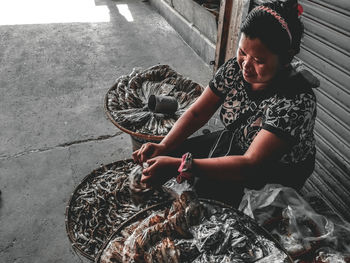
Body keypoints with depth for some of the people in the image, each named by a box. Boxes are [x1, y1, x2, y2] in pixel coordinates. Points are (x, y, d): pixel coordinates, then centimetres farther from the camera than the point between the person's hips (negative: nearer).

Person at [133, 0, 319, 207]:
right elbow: (197, 113, -9)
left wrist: (179, 166, -45)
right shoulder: (235, 68, -15)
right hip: (233, 143, 6)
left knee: (206, 189, -23)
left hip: (278, 173, -5)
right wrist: (163, 147, -25)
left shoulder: (296, 101, -33)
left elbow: (250, 165, -38)